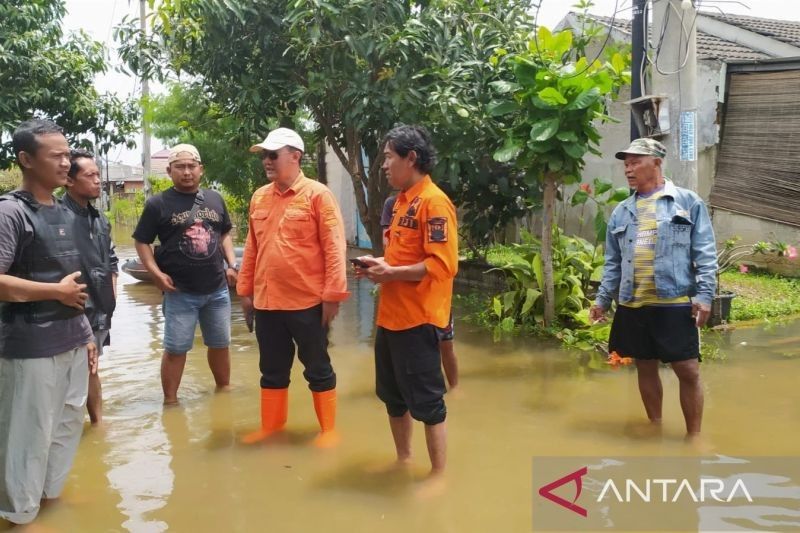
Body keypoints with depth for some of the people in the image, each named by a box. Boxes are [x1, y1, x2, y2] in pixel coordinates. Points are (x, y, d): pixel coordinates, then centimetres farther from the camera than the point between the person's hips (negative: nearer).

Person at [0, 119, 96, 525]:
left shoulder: (64, 214, 11)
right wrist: (57, 290, -16)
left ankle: (49, 498, 36)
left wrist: (86, 335, 17)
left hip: (72, 344, 8)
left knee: (68, 426, 17)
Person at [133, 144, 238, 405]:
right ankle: (170, 401, 15)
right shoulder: (158, 204, -5)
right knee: (175, 349, 2)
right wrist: (156, 272, -14)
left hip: (217, 289, 4)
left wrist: (232, 264, 5)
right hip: (180, 292, -4)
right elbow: (142, 241, -2)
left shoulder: (215, 199, 8)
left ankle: (224, 389, 35)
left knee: (220, 344, 16)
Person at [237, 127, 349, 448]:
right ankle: (270, 425, 31)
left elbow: (334, 248, -11)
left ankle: (328, 430, 21)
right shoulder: (259, 197, 9)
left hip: (308, 301, -5)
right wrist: (245, 289, 14)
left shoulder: (317, 194, -8)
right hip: (266, 301, 5)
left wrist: (333, 294, -14)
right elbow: (252, 248, 15)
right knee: (272, 369, 16)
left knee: (317, 368, 8)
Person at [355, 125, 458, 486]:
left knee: (426, 399, 1)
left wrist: (390, 273, -18)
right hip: (390, 316, 10)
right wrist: (379, 265, 6)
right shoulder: (402, 201, 14)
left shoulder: (434, 202, -15)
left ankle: (438, 475, 15)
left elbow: (442, 265, -22)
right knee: (392, 395, 19)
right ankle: (402, 460, 35)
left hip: (418, 319, -9)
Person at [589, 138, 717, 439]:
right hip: (632, 305, 5)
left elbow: (705, 254, -4)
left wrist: (704, 295, -12)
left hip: (675, 303, -4)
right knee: (646, 368, 13)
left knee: (688, 371, -1)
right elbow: (613, 262, 16)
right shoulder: (621, 212, 12)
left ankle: (694, 437, 12)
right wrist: (603, 299, 10)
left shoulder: (688, 202, 0)